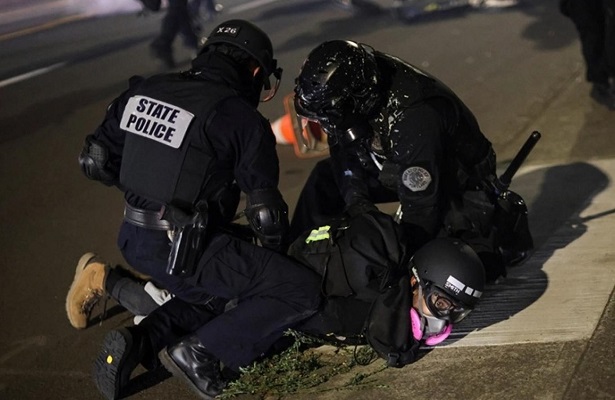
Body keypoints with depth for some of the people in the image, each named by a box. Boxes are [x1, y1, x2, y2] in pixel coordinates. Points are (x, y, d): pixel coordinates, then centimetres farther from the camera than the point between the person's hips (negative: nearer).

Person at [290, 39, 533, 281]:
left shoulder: (414, 118, -40)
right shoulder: (360, 79, -20)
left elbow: (419, 209, -33)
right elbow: (342, 143, -1)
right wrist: (355, 196, -16)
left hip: (459, 182, -7)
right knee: (325, 178, -5)